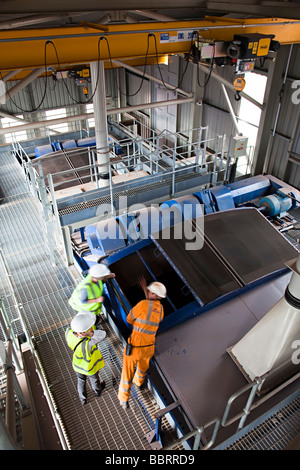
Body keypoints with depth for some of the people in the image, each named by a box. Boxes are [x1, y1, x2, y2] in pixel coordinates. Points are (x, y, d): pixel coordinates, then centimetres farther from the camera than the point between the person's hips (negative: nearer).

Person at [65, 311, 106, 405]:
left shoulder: (69, 333, -34)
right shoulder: (86, 344, -47)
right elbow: (103, 334, -44)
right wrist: (90, 334, -56)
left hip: (78, 365, 3)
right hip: (90, 367, -3)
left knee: (81, 381, 33)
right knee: (94, 379, 31)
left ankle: (83, 399, 59)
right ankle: (97, 390, 63)